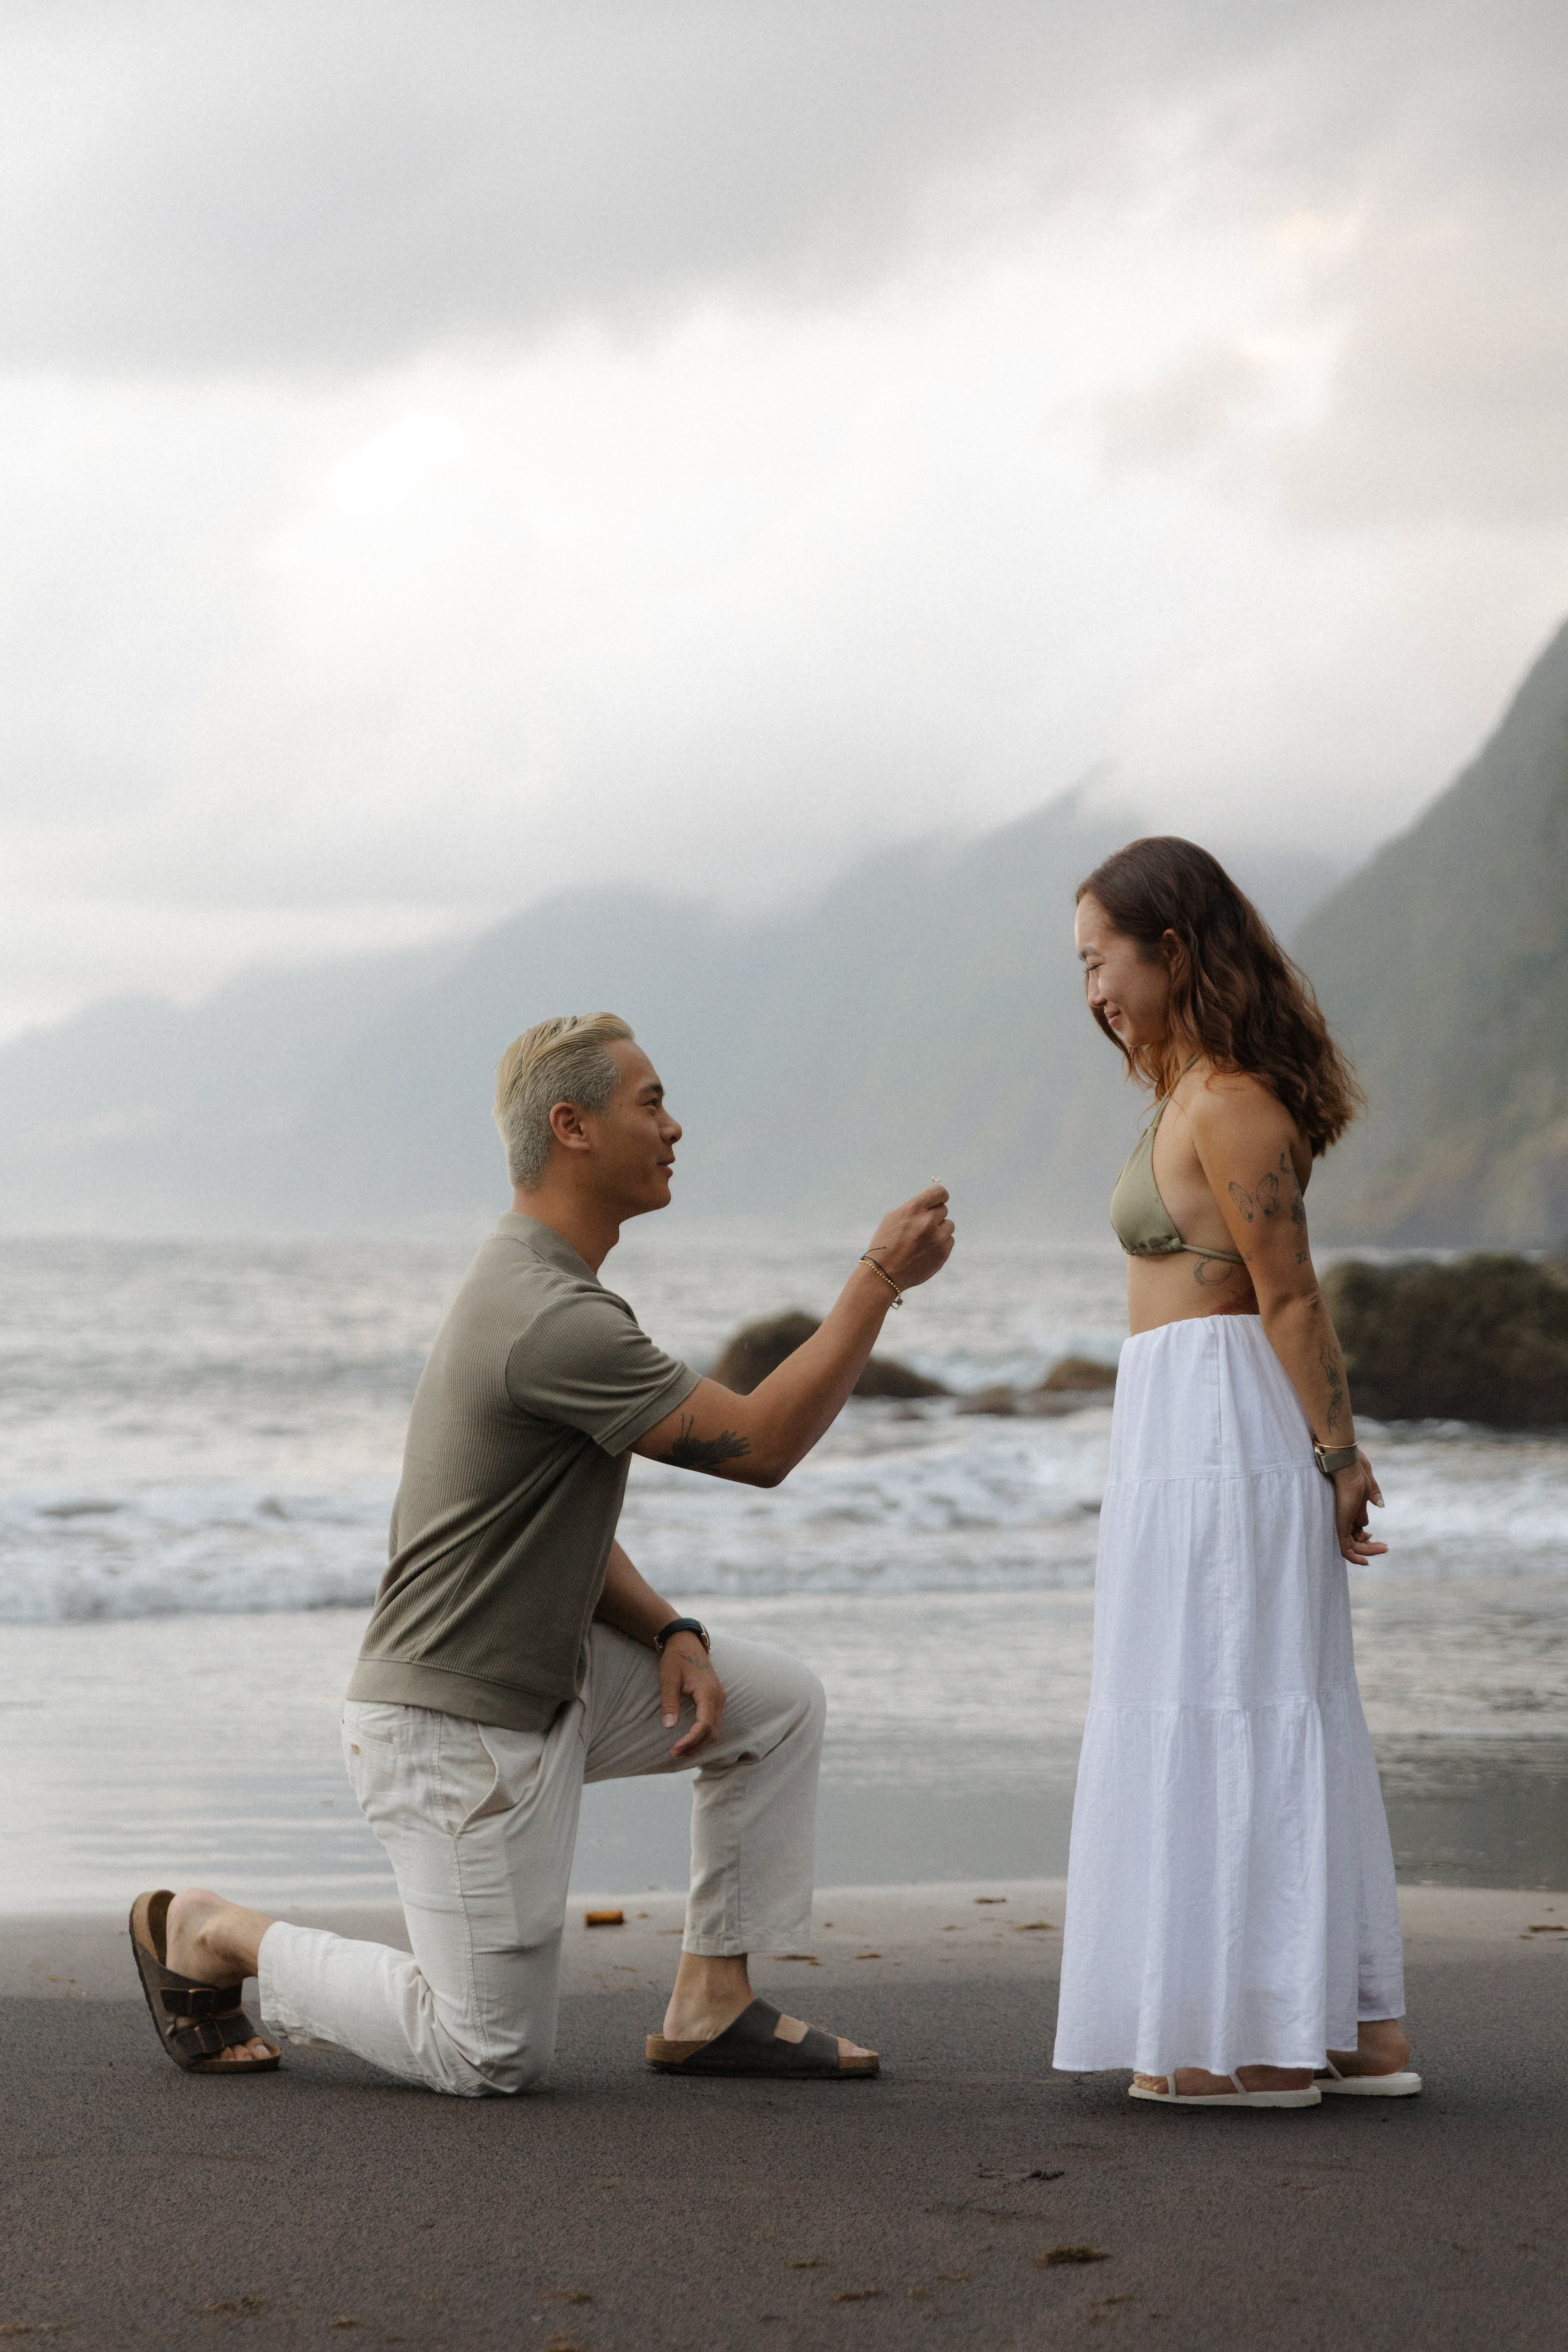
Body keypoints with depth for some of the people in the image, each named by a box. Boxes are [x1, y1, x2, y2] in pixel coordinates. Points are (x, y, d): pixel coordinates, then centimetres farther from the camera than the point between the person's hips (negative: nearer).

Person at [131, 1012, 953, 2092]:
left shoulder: (543, 1284, 9)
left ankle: (711, 2005, 12)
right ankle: (212, 1936, 13)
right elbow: (760, 1445, -23)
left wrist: (671, 1634, 1)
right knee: (494, 2057, -1)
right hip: (456, 1728, -10)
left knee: (777, 1701, 7)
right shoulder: (552, 1319, -26)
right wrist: (881, 1278, -18)